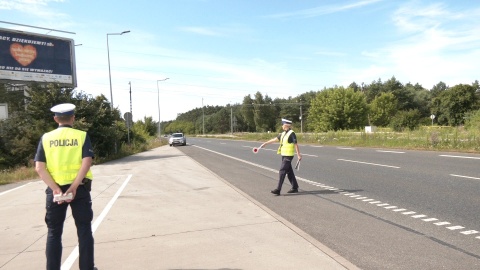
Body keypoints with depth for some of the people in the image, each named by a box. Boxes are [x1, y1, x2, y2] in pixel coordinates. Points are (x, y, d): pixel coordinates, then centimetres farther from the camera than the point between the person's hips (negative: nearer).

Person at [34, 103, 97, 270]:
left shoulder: (46, 138, 3)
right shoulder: (82, 136, -2)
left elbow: (39, 167, -6)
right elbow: (87, 162, -15)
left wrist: (55, 189, -10)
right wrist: (74, 187, -15)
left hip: (55, 189, 2)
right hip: (79, 188, -1)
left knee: (54, 233, 13)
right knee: (84, 230, 10)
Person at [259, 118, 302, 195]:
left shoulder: (291, 133, -14)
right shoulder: (283, 133, 12)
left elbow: (296, 145, -15)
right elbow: (275, 139, 18)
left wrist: (298, 155, -16)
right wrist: (265, 143, 20)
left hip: (288, 156, -9)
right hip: (284, 155, 9)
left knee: (282, 172, -11)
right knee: (289, 172, 13)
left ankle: (278, 190, -10)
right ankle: (295, 187, 23)